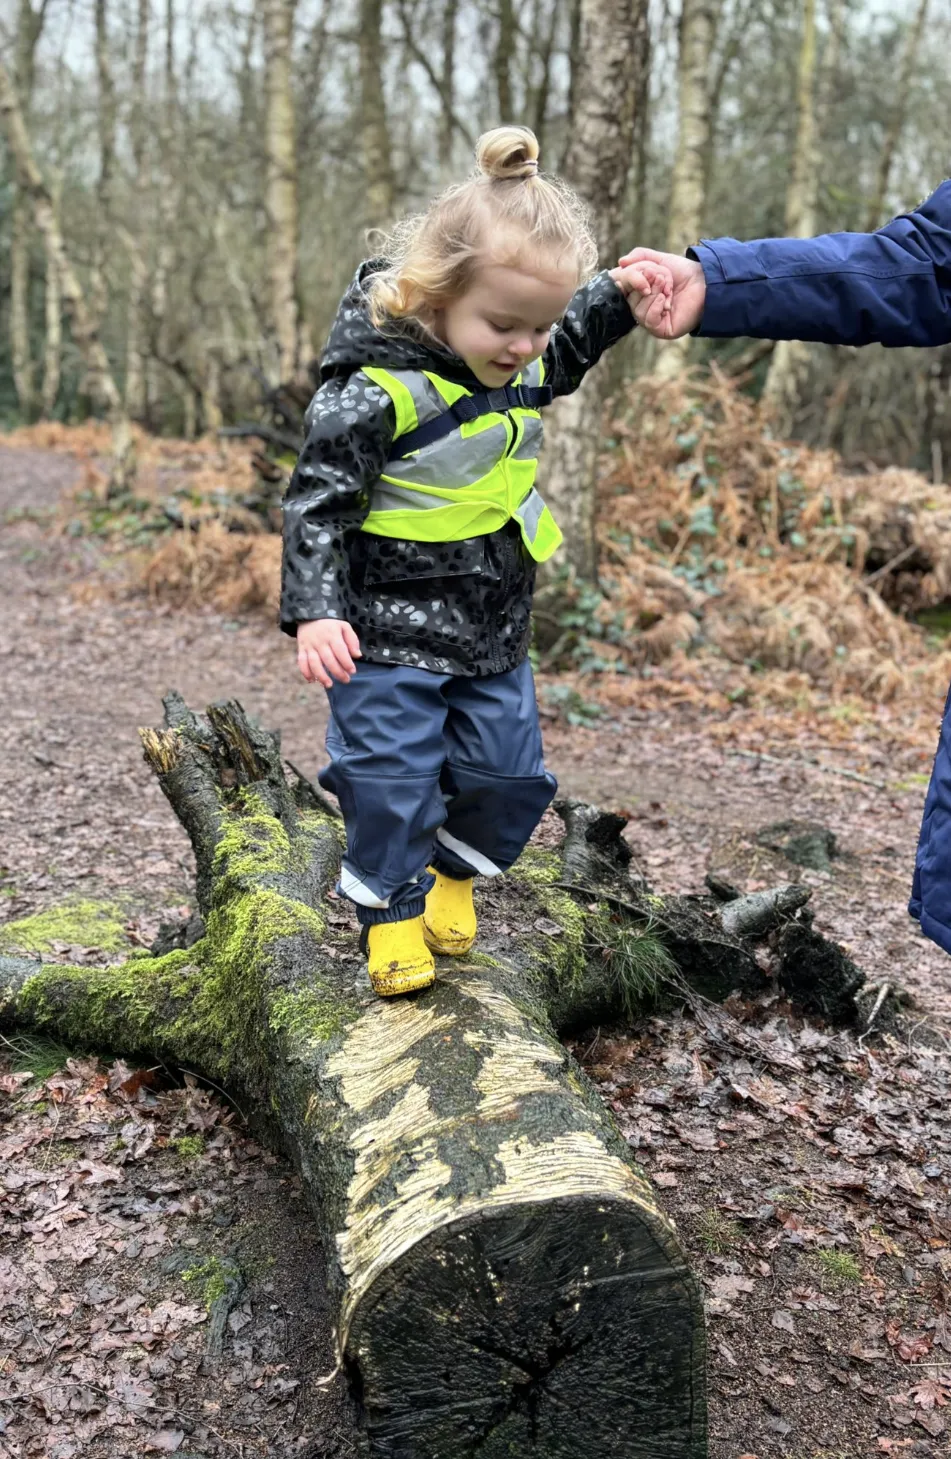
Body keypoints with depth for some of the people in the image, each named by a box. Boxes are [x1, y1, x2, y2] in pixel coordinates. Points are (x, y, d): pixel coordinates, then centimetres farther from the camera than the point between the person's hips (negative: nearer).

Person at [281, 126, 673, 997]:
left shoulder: (511, 365, 0)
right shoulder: (378, 391, -23)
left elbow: (567, 356, 23)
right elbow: (318, 502, -20)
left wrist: (619, 301, 7)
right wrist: (314, 610, -27)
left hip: (495, 630, 7)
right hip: (391, 636, -7)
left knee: (507, 771, 13)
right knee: (392, 777, 0)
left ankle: (454, 872, 39)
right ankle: (390, 910, 24)